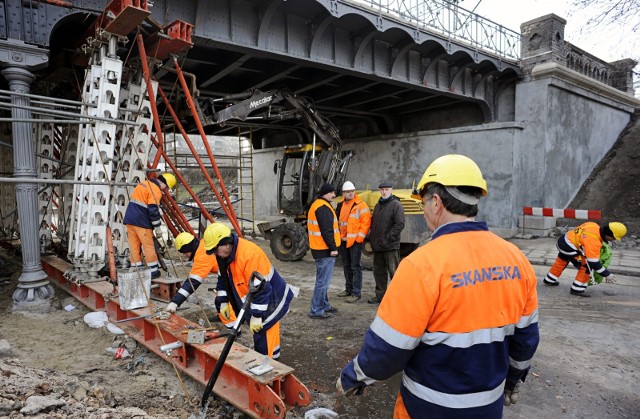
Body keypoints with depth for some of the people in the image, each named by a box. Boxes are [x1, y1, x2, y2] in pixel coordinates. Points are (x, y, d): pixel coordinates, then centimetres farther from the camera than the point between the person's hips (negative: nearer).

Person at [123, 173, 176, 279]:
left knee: (134, 246, 10)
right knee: (149, 246, 0)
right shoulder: (156, 190, -11)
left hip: (129, 219, 9)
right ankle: (153, 271, 6)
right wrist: (158, 228, -10)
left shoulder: (144, 183, 17)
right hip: (141, 221, -8)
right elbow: (153, 210, -17)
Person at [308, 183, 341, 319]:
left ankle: (324, 305, 30)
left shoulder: (317, 205, 17)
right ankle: (316, 310, 0)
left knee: (322, 279, 19)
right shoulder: (323, 207, -17)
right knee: (323, 281, -5)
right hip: (325, 250, -11)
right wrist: (333, 248, -19)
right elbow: (326, 231, -23)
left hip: (319, 249, 11)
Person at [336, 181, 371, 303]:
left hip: (355, 241, -7)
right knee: (346, 266, 16)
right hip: (343, 241, 7)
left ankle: (356, 293, 2)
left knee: (355, 267, -4)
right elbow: (337, 221, 20)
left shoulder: (361, 205, -8)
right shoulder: (340, 205, 12)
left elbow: (366, 223, -12)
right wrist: (338, 237, 12)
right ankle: (348, 289, 28)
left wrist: (359, 237, -15)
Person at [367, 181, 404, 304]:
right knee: (379, 272, 15)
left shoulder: (396, 205, -8)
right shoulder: (378, 205, 17)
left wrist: (389, 237, -17)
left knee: (394, 271, -3)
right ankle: (380, 295, 26)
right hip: (377, 246, 8)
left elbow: (400, 224, -16)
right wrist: (372, 237, 12)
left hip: (391, 246, -8)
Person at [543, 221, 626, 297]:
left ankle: (549, 280, 49)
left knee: (562, 260, 32)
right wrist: (607, 274, -13)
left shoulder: (594, 226, -3)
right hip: (569, 247, -10)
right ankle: (577, 289, 4)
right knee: (586, 266, -5)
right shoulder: (594, 242, -25)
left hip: (563, 239, 10)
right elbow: (594, 262, -23)